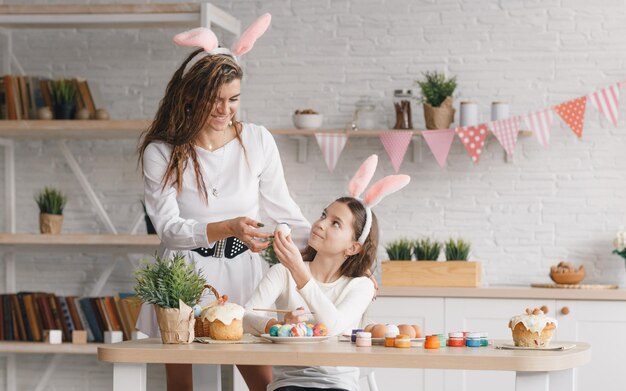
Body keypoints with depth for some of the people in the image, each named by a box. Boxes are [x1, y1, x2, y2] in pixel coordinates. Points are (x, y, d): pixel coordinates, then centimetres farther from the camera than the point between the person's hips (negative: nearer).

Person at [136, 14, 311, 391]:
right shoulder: (161, 153, -5)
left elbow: (283, 207, 8)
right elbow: (169, 227, -13)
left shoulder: (258, 140, 0)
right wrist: (227, 228, -29)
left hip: (243, 273, 1)